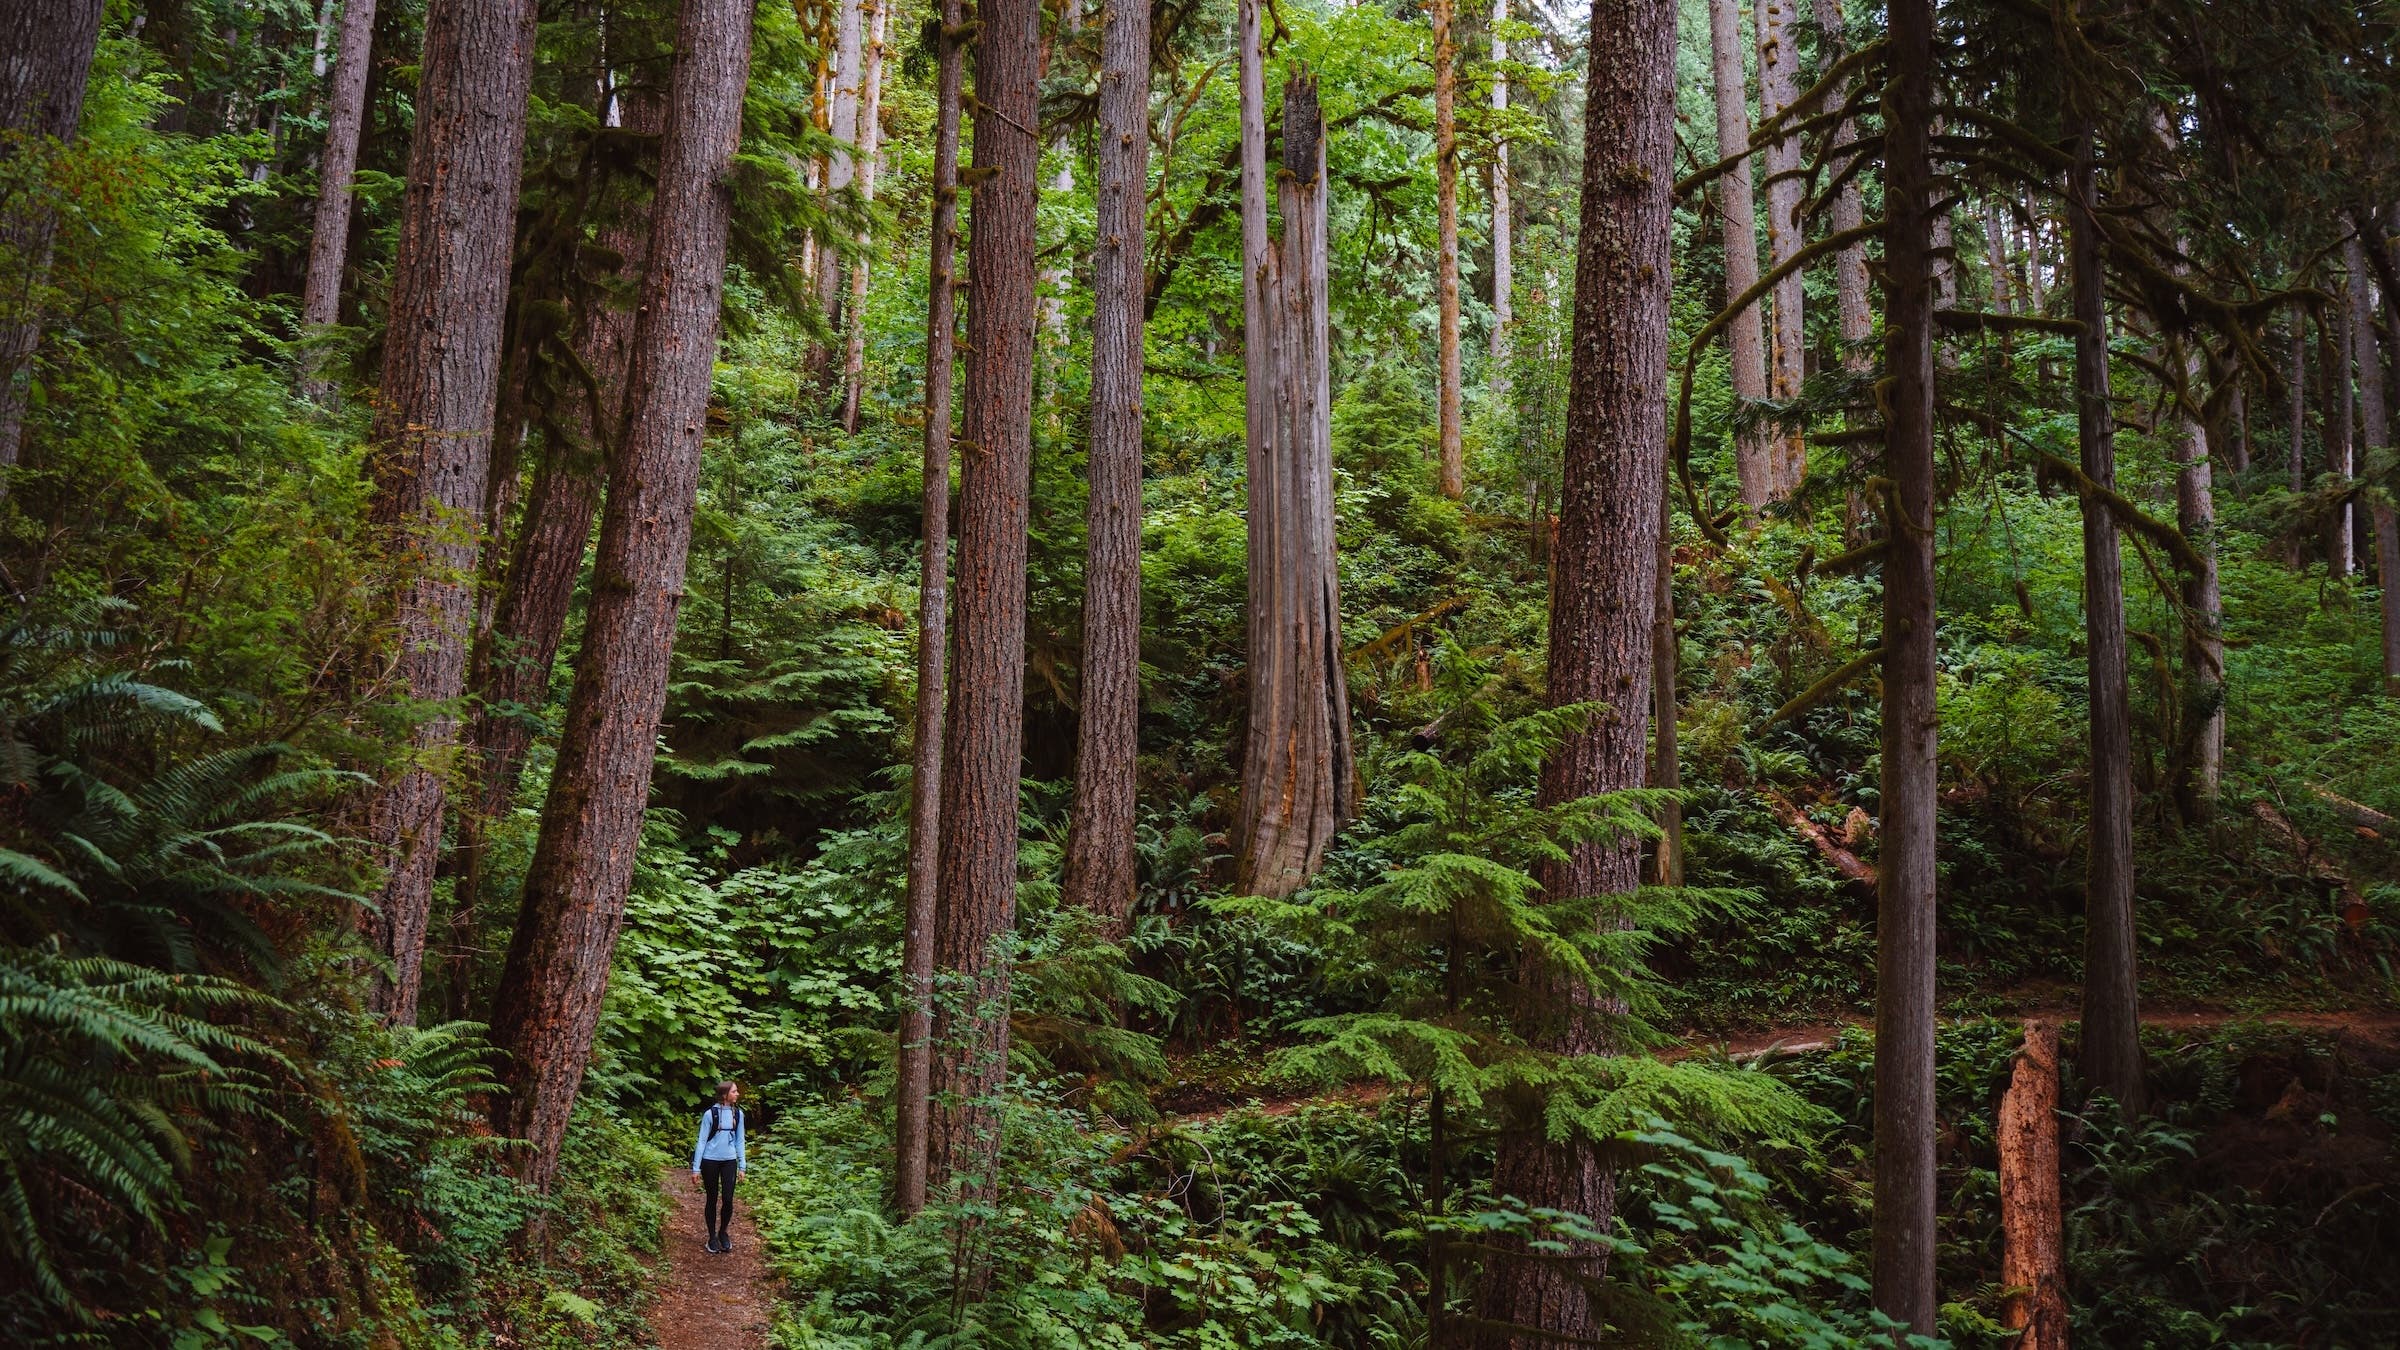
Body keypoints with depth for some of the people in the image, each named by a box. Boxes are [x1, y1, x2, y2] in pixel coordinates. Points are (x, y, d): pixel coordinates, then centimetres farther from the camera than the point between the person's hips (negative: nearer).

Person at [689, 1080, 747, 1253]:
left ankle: (724, 1233, 21)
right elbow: (702, 1141, -5)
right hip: (710, 1161, -3)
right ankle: (712, 1236, 22)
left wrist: (742, 1166, 5)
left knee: (728, 1199, -2)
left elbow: (740, 1141, 9)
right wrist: (696, 1168, -6)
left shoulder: (737, 1113, 2)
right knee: (712, 1199, 7)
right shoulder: (710, 1114, -9)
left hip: (729, 1161, 3)